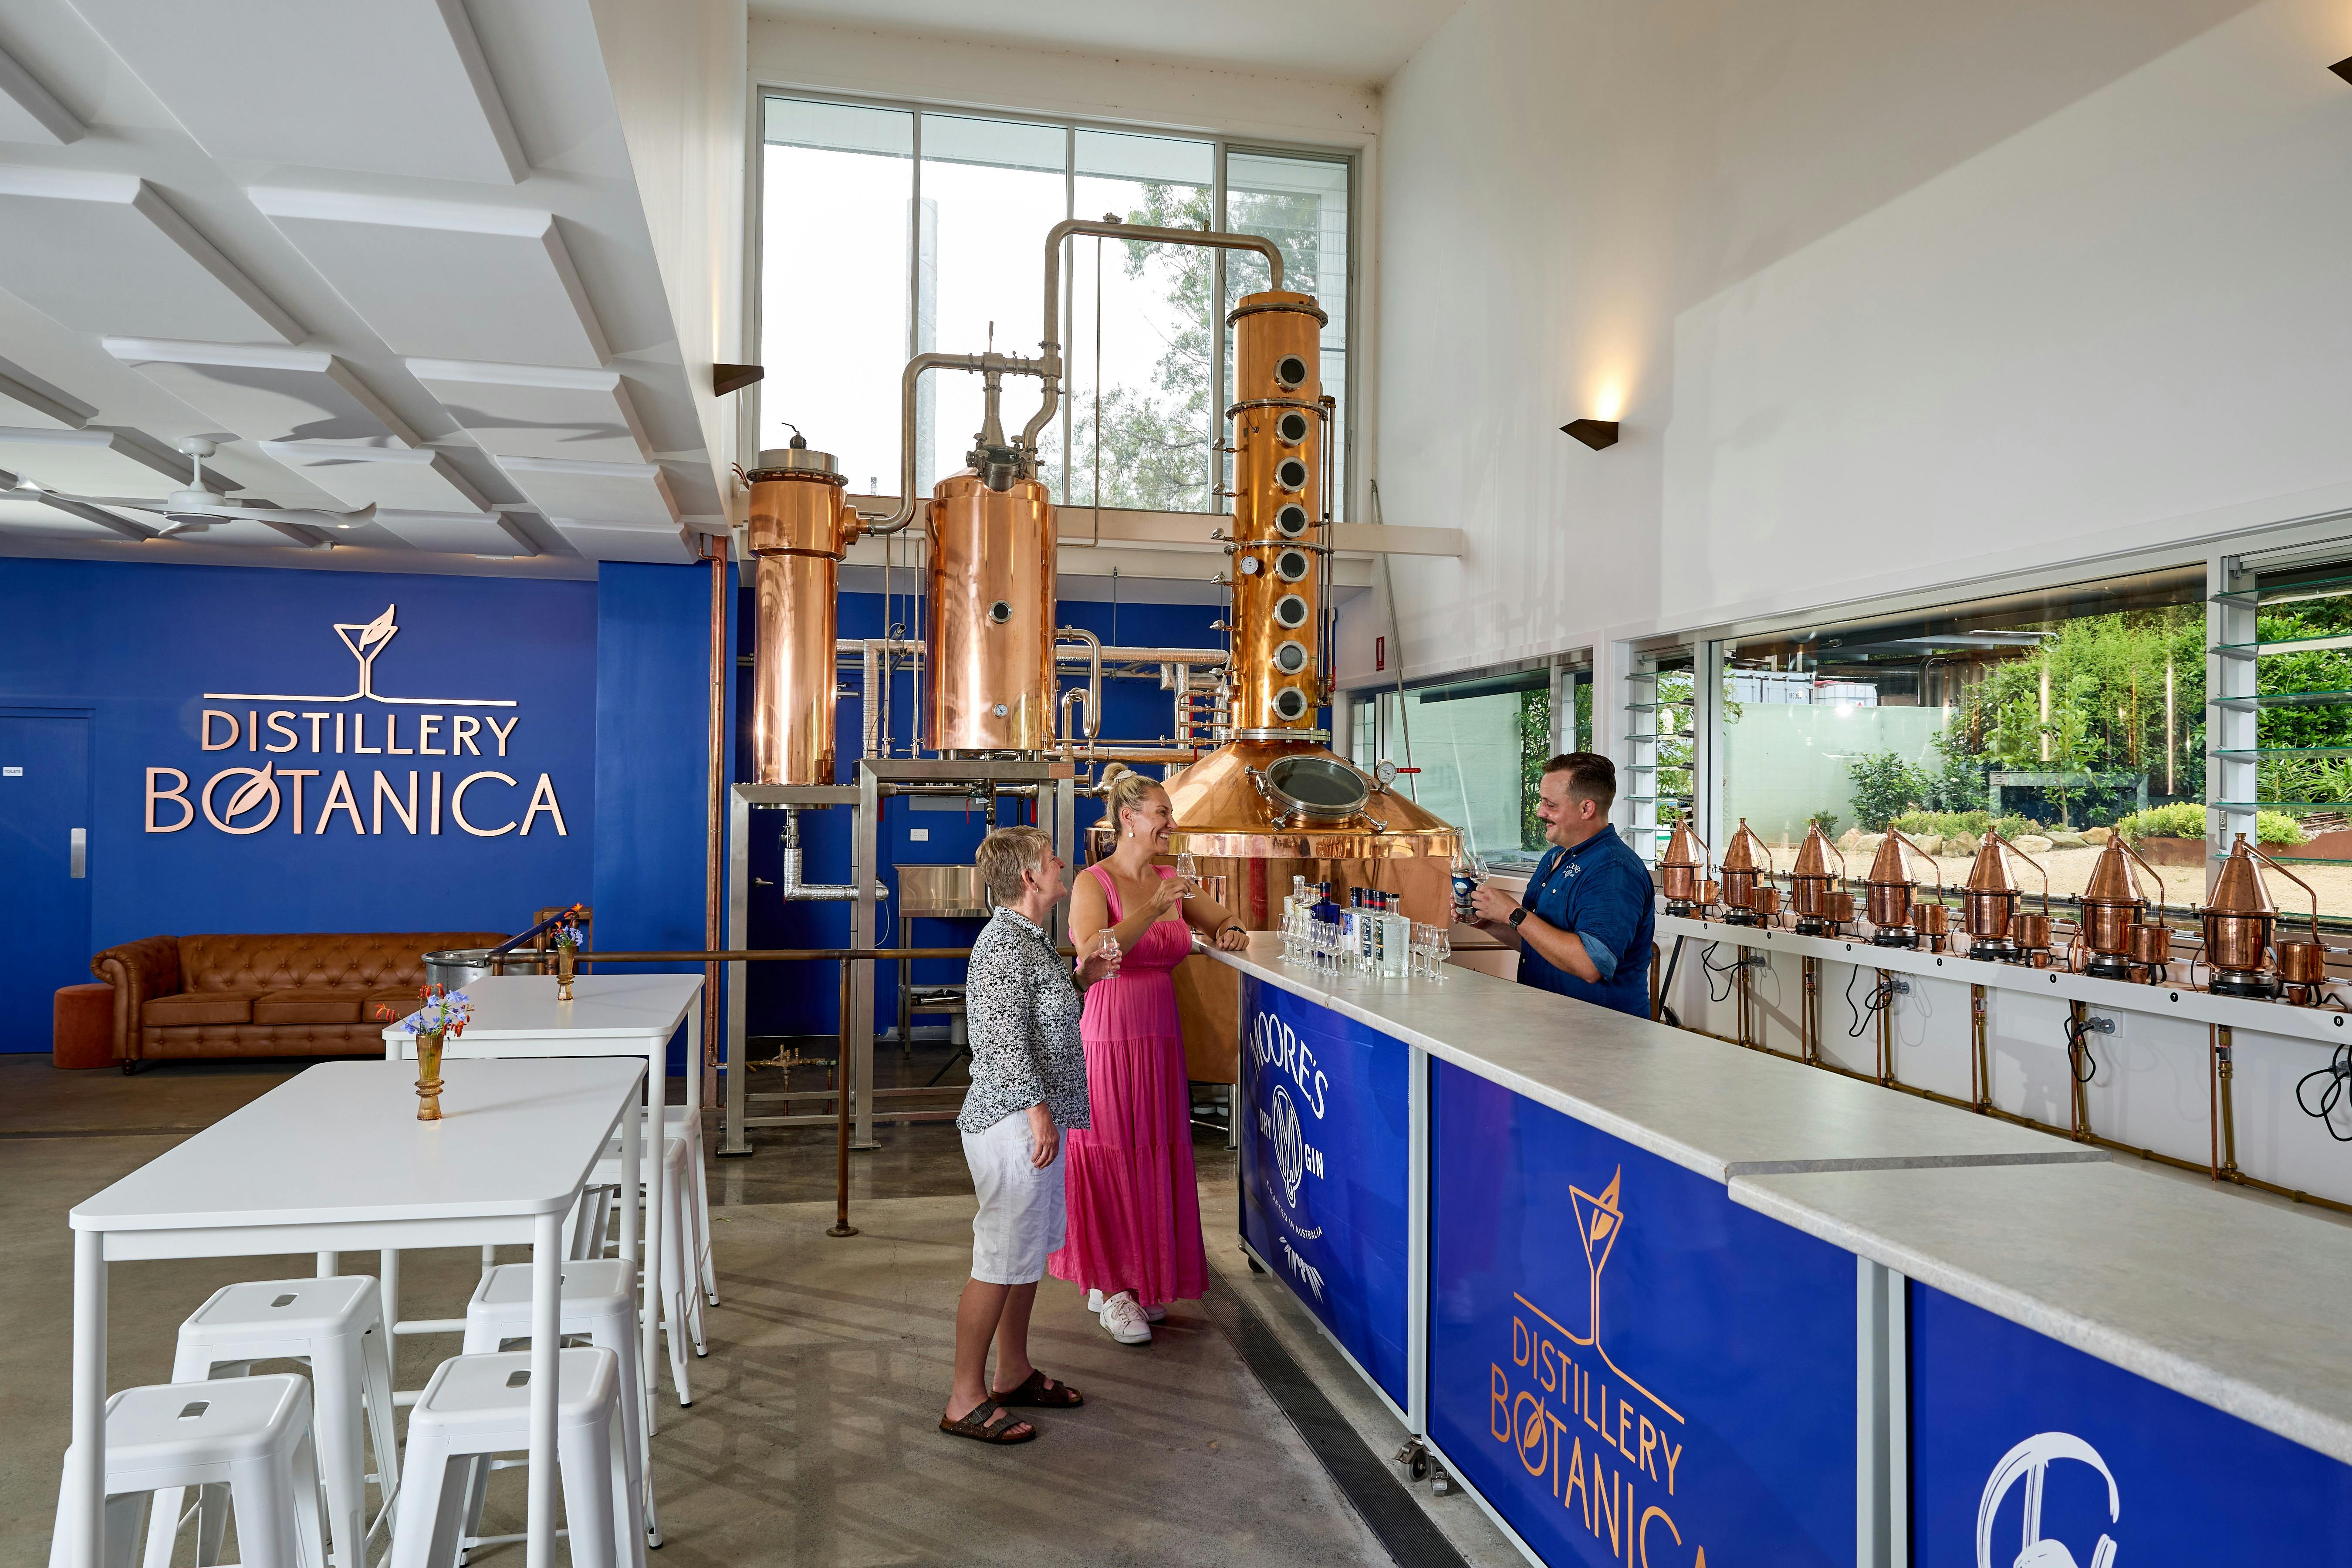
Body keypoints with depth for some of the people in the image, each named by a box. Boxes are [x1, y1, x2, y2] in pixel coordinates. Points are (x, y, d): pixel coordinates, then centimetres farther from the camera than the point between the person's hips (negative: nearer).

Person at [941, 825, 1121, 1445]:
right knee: (1000, 1261, -2)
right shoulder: (1004, 943, -19)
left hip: (1037, 1120, 11)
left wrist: (1080, 977, 11)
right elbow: (1006, 1039, -24)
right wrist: (1039, 1110, -23)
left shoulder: (1029, 938, 13)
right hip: (1014, 1122, -11)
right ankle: (965, 1400, 9)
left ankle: (1014, 1374, 32)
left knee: (1030, 1251, 19)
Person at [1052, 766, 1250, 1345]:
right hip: (1104, 1037, -6)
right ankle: (1110, 1288, 14)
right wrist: (1152, 911, -26)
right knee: (1107, 1157, 1)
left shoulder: (1170, 883, 9)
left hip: (1160, 1038, 6)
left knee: (1157, 1157, 10)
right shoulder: (1093, 883, -9)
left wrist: (1231, 934, -2)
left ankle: (1143, 1280, 24)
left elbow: (1224, 922, 21)